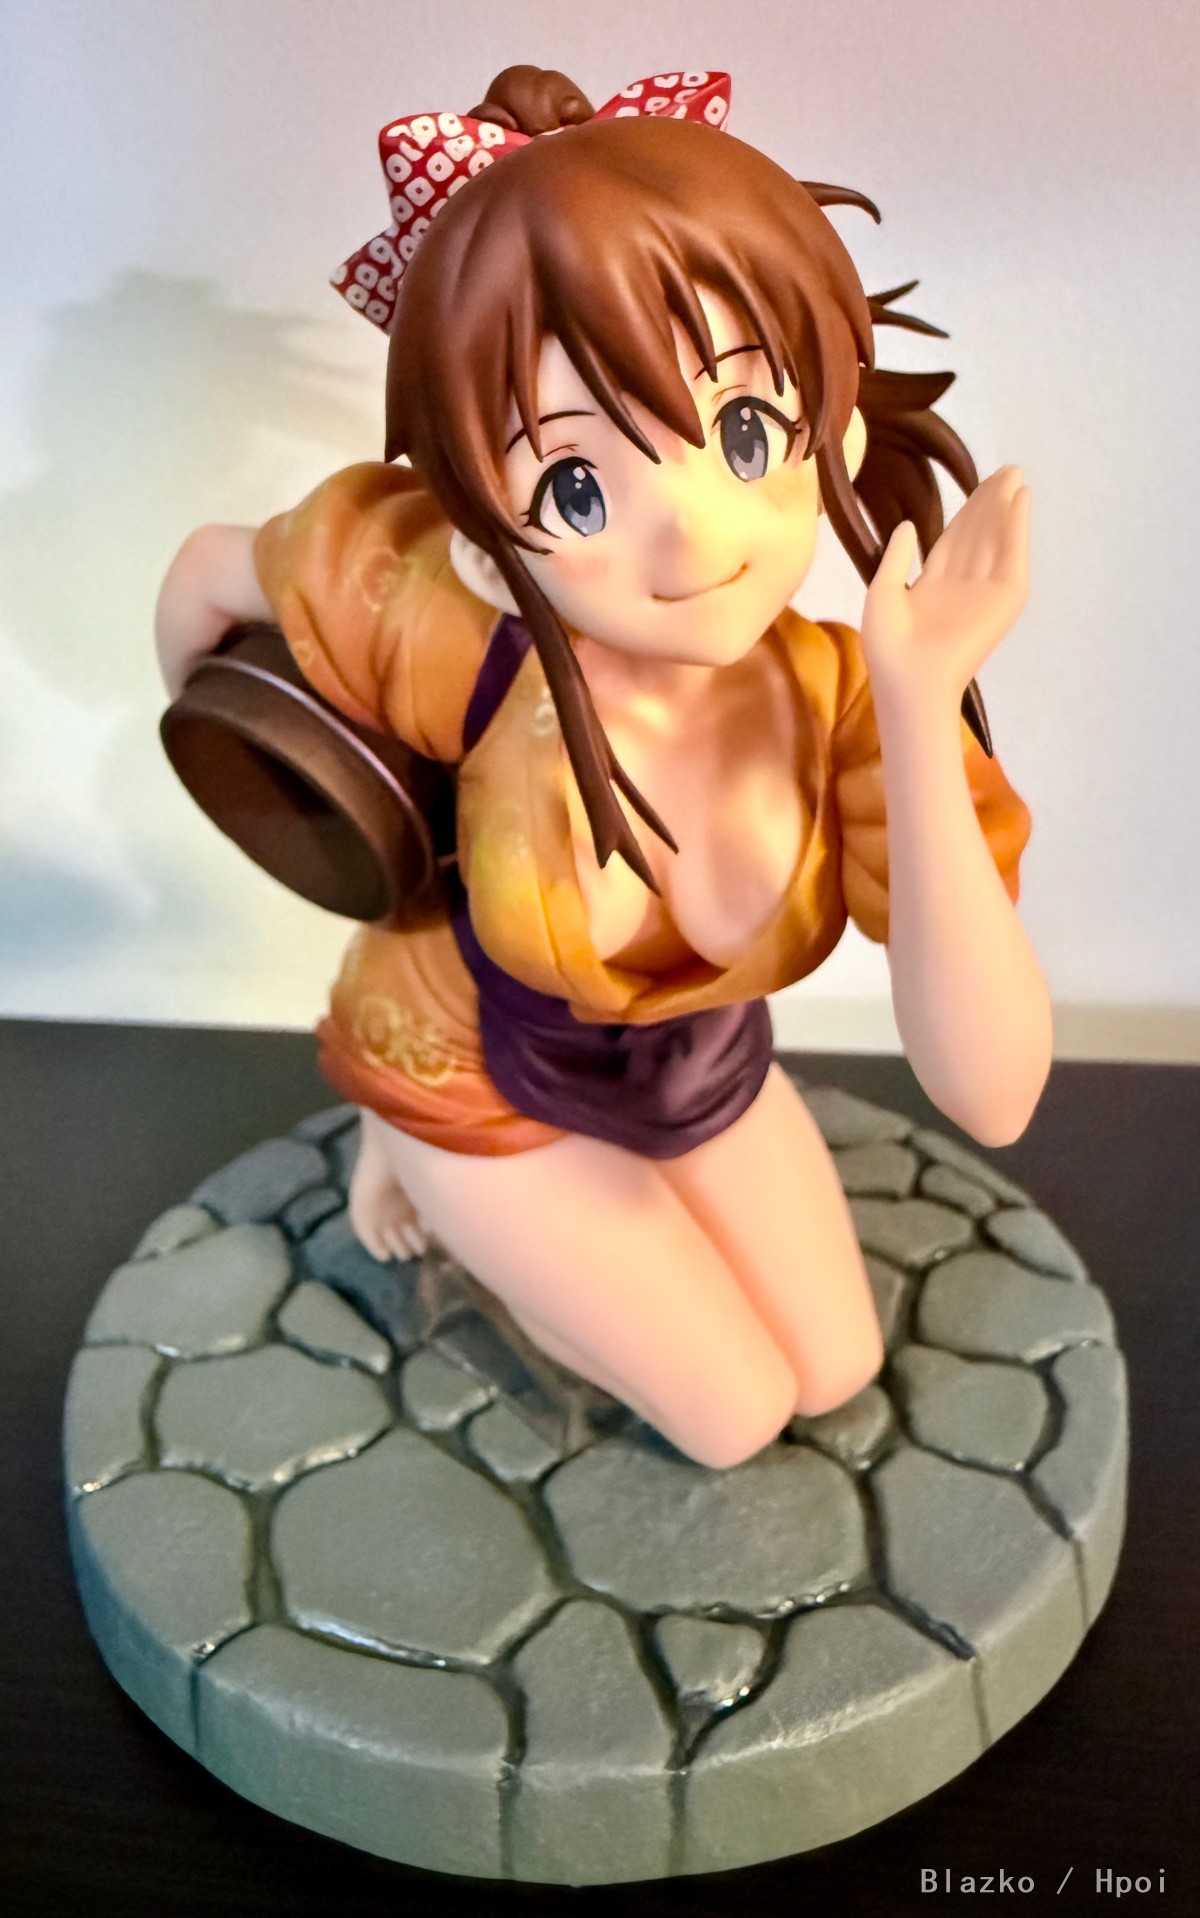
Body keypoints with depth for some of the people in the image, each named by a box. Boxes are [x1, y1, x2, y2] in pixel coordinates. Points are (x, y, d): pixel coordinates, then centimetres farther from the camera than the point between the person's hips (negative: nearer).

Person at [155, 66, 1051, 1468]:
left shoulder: (852, 709, -29)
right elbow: (208, 572, -17)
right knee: (736, 1415, 7)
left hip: (699, 1069, 4)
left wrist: (922, 719, -46)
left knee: (838, 1375, 20)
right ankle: (414, 1158, 22)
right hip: (465, 1064, -4)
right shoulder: (464, 634, -38)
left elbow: (990, 1098, -37)